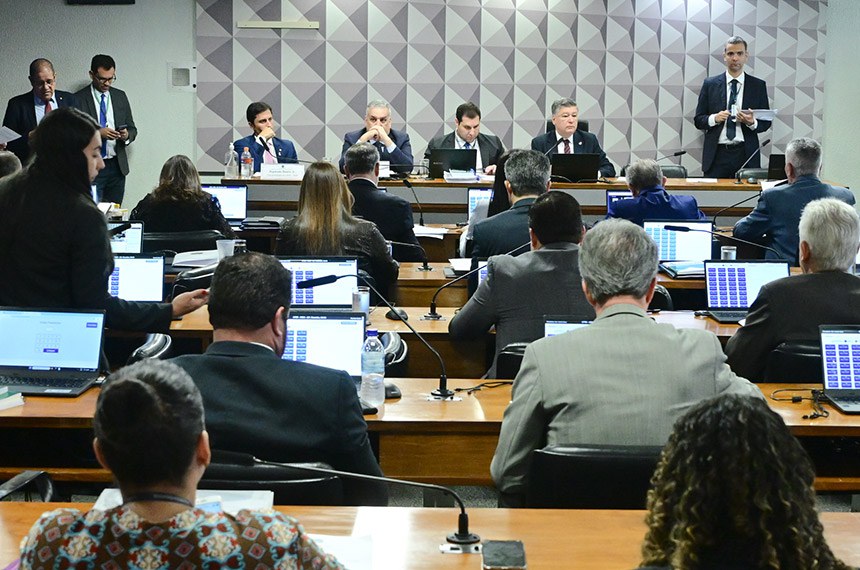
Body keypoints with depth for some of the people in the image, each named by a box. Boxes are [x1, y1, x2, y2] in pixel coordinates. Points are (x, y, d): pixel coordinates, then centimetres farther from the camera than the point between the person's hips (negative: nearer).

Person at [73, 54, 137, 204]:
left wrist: (127, 135, -8)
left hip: (117, 166, 4)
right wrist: (97, 133, -20)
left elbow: (132, 129, 15)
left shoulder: (120, 96, 11)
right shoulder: (79, 99, -3)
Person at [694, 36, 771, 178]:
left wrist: (752, 122, -12)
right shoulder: (710, 84, 8)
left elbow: (766, 122, 9)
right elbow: (698, 120, 7)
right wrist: (714, 118, -13)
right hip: (717, 154, 0)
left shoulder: (758, 85, 9)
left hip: (746, 154, 0)